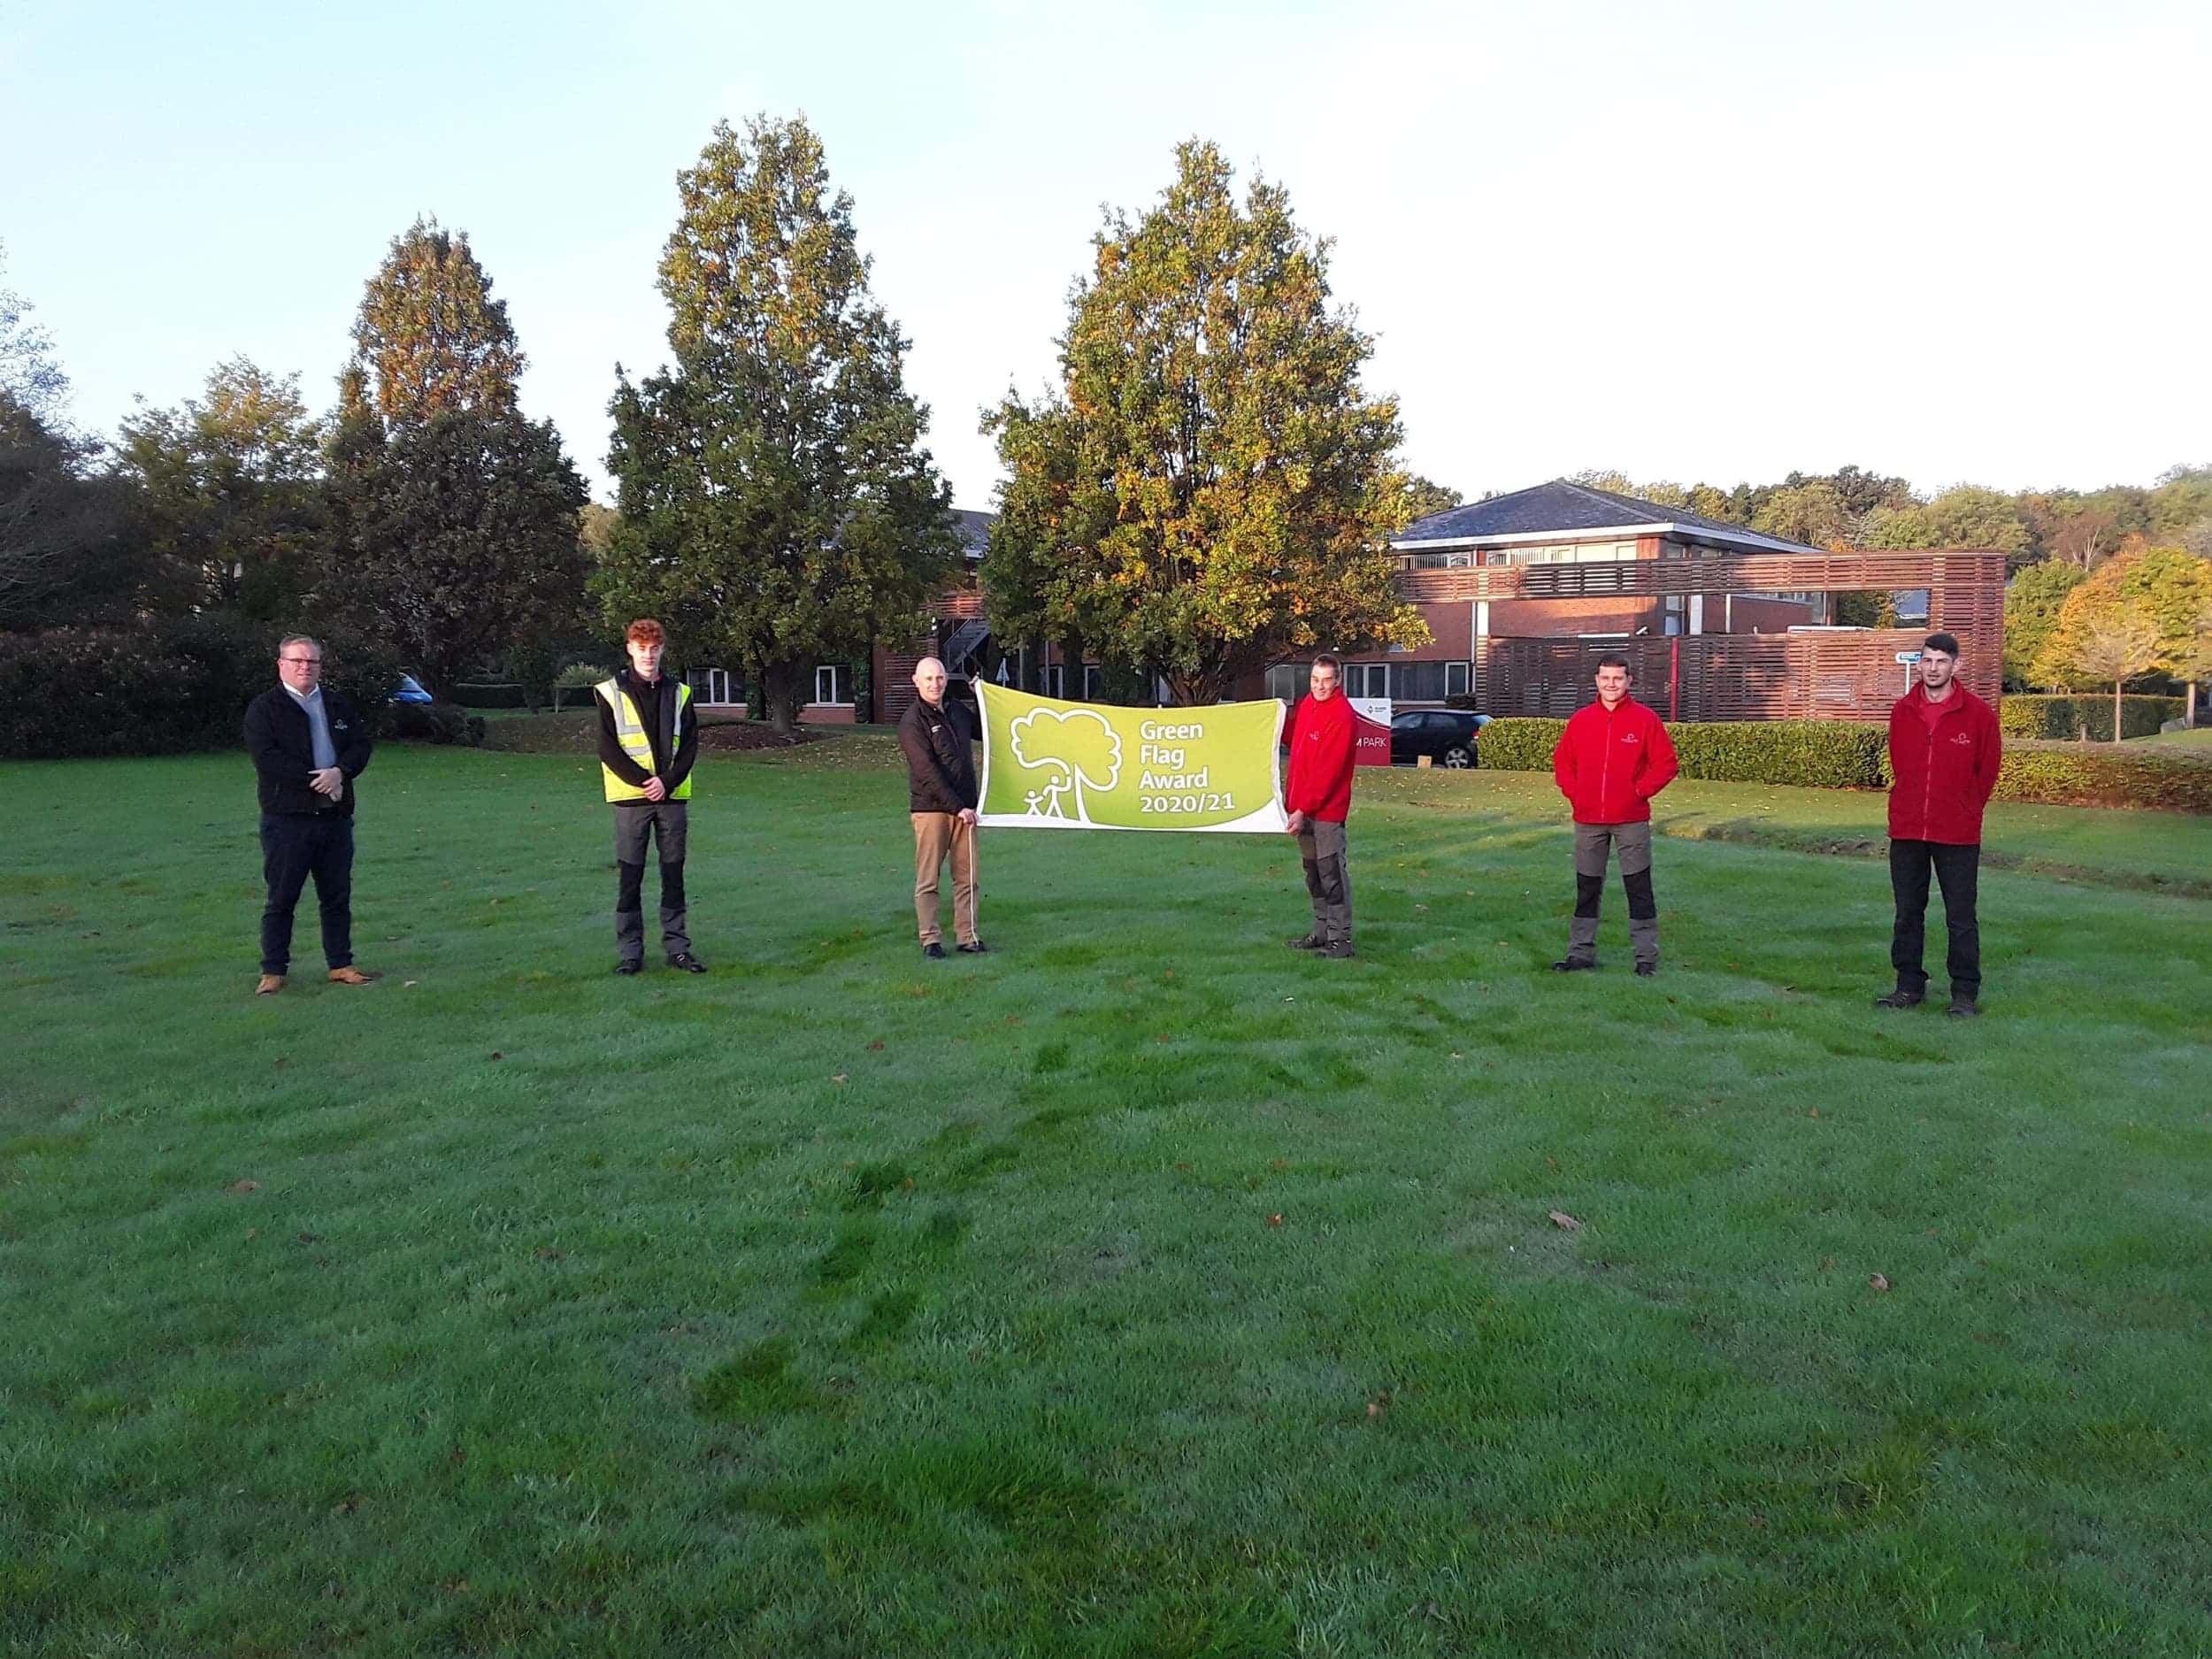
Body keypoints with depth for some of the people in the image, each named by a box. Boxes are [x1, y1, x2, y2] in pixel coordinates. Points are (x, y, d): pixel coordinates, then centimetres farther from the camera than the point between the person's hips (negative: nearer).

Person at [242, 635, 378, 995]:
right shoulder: (264, 709, -1)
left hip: (336, 816, 5)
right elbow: (267, 757, -13)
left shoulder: (339, 706, 15)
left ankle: (341, 965, 19)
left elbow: (362, 744, 7)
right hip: (287, 818, -5)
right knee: (281, 899, 0)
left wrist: (339, 772, -13)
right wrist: (315, 781, -16)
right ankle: (273, 971, 8)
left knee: (338, 896, 10)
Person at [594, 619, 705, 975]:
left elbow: (690, 745, 4)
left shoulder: (678, 693, 8)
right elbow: (607, 748, -4)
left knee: (674, 875, 6)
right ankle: (630, 951, 8)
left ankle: (677, 946, 14)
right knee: (629, 877, 1)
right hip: (630, 798, -2)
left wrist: (667, 781, -10)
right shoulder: (611, 693, 1)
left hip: (672, 796, 2)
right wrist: (643, 781, -13)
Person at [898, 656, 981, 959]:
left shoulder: (954, 711, 12)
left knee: (967, 877, 6)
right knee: (927, 880, -1)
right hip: (931, 808, -6)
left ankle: (968, 937, 12)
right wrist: (957, 807, -18)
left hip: (963, 807, 6)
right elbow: (927, 772, -15)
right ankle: (931, 940, 5)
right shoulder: (912, 721, -9)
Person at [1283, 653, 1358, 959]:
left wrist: (1303, 809, -21)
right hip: (1303, 807, 9)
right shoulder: (1307, 705, 10)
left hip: (1327, 810, -9)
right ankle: (1322, 933, 25)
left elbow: (1328, 770, -20)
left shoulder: (1341, 715, -16)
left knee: (1331, 874, -5)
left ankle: (1341, 939, 0)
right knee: (1313, 873, 15)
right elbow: (1295, 742, 24)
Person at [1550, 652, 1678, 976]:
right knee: (1586, 888, 10)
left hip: (1631, 819, -3)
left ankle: (1647, 957, 6)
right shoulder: (1581, 719, 7)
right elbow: (1562, 760, 14)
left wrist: (1640, 791, -8)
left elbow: (1665, 763, -1)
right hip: (1588, 820, 3)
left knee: (1639, 888, 0)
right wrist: (1573, 792, 1)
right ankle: (1581, 953, 18)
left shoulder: (1645, 719, -2)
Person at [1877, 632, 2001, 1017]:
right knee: (1907, 914, 11)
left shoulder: (1978, 714, -6)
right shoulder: (1902, 711, 4)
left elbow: (1988, 769, 3)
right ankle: (1909, 986, 21)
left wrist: (1964, 811, 9)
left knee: (1961, 918, 1)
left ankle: (1965, 993, 9)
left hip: (1958, 835, -4)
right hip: (1906, 830, 4)